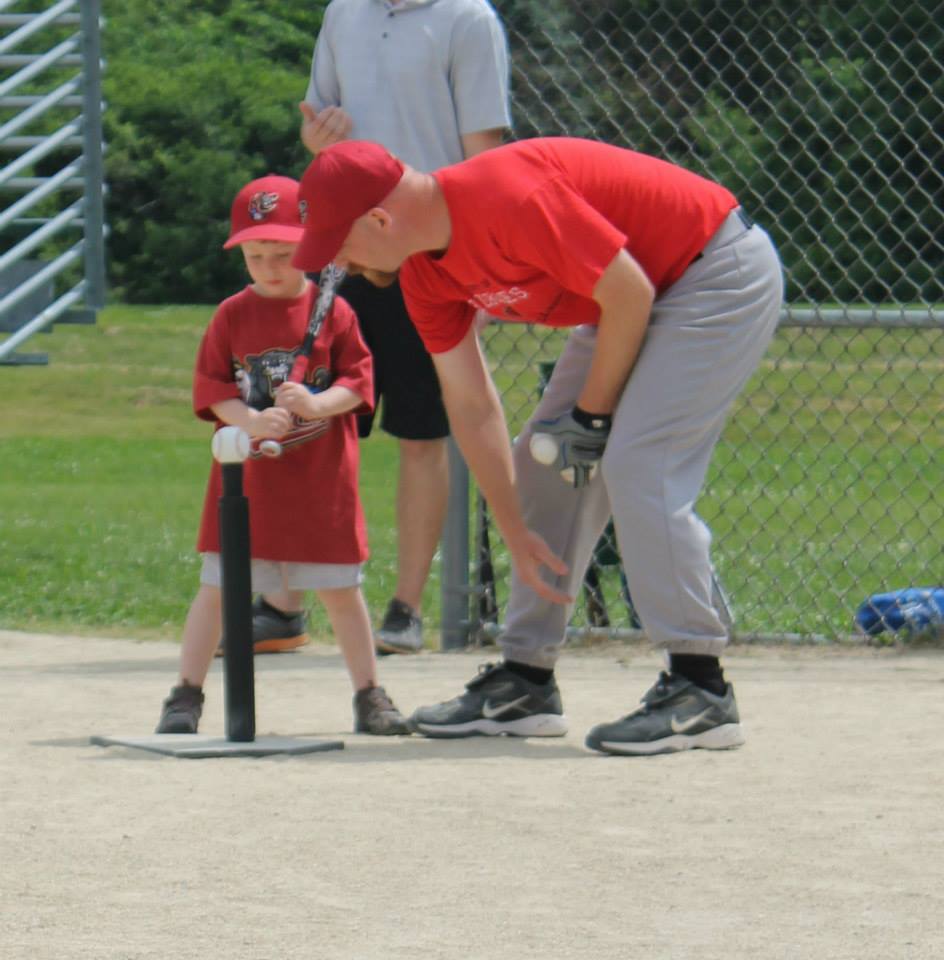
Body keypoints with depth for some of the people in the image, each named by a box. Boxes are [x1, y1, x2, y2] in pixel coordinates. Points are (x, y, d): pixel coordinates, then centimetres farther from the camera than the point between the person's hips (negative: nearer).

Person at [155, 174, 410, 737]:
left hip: (322, 482, 0)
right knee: (217, 586, 0)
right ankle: (187, 696, 7)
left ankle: (370, 695, 17)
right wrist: (250, 420, -19)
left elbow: (357, 383, -2)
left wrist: (316, 404, -21)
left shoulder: (333, 313, -1)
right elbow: (211, 389, -1)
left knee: (342, 588, 7)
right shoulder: (232, 316, 1)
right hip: (245, 476, 0)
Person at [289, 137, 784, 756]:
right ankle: (526, 682, 17)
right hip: (639, 289, 10)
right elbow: (472, 406, 3)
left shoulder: (508, 198, -31)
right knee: (544, 464, 9)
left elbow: (628, 292, -25)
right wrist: (516, 535, -1)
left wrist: (592, 415, -14)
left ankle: (701, 692, -15)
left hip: (723, 271, -10)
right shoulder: (426, 274, -3)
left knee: (637, 464, -20)